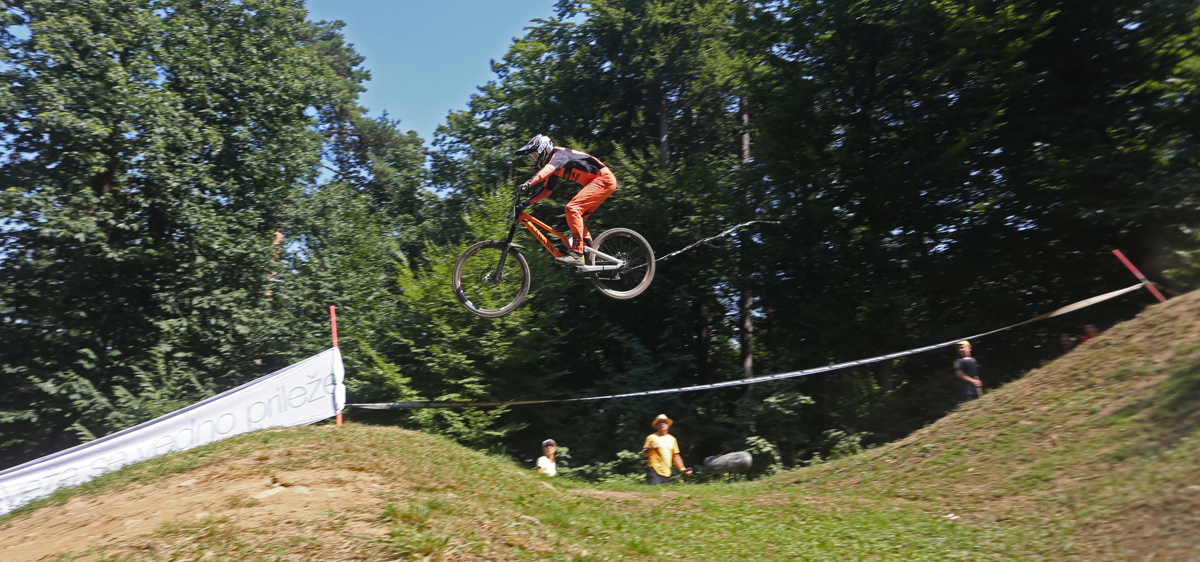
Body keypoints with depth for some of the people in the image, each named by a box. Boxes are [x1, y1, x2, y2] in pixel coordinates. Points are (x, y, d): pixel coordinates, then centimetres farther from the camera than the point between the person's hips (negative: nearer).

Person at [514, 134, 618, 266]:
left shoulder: (559, 154, -12)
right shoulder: (553, 166, 16)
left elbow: (546, 170, -33)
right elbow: (546, 190, 16)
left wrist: (528, 183, -46)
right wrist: (526, 203, 4)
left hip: (604, 179, -10)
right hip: (596, 182, 10)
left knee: (572, 208, -21)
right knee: (576, 217, 8)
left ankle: (576, 254, -25)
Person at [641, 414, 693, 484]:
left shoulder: (672, 439, 17)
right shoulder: (652, 437, 0)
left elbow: (676, 456, 23)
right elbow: (644, 454, -3)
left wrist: (683, 469, 16)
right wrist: (650, 449, -23)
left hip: (667, 473, 5)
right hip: (654, 471, -5)